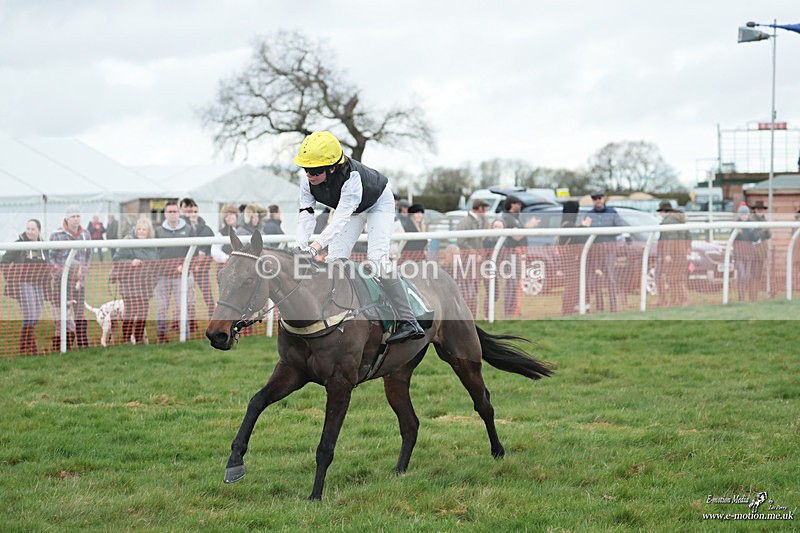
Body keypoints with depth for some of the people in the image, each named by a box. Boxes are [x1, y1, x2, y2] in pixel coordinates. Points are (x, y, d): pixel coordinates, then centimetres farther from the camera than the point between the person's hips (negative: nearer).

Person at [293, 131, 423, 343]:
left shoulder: (351, 177, -44)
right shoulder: (307, 181, -25)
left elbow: (341, 218, -52)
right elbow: (306, 215, -26)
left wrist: (318, 244, -65)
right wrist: (301, 246, -43)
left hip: (379, 202, -6)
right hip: (352, 210, 6)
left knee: (377, 258, -22)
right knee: (335, 258, -7)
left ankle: (407, 321, -22)